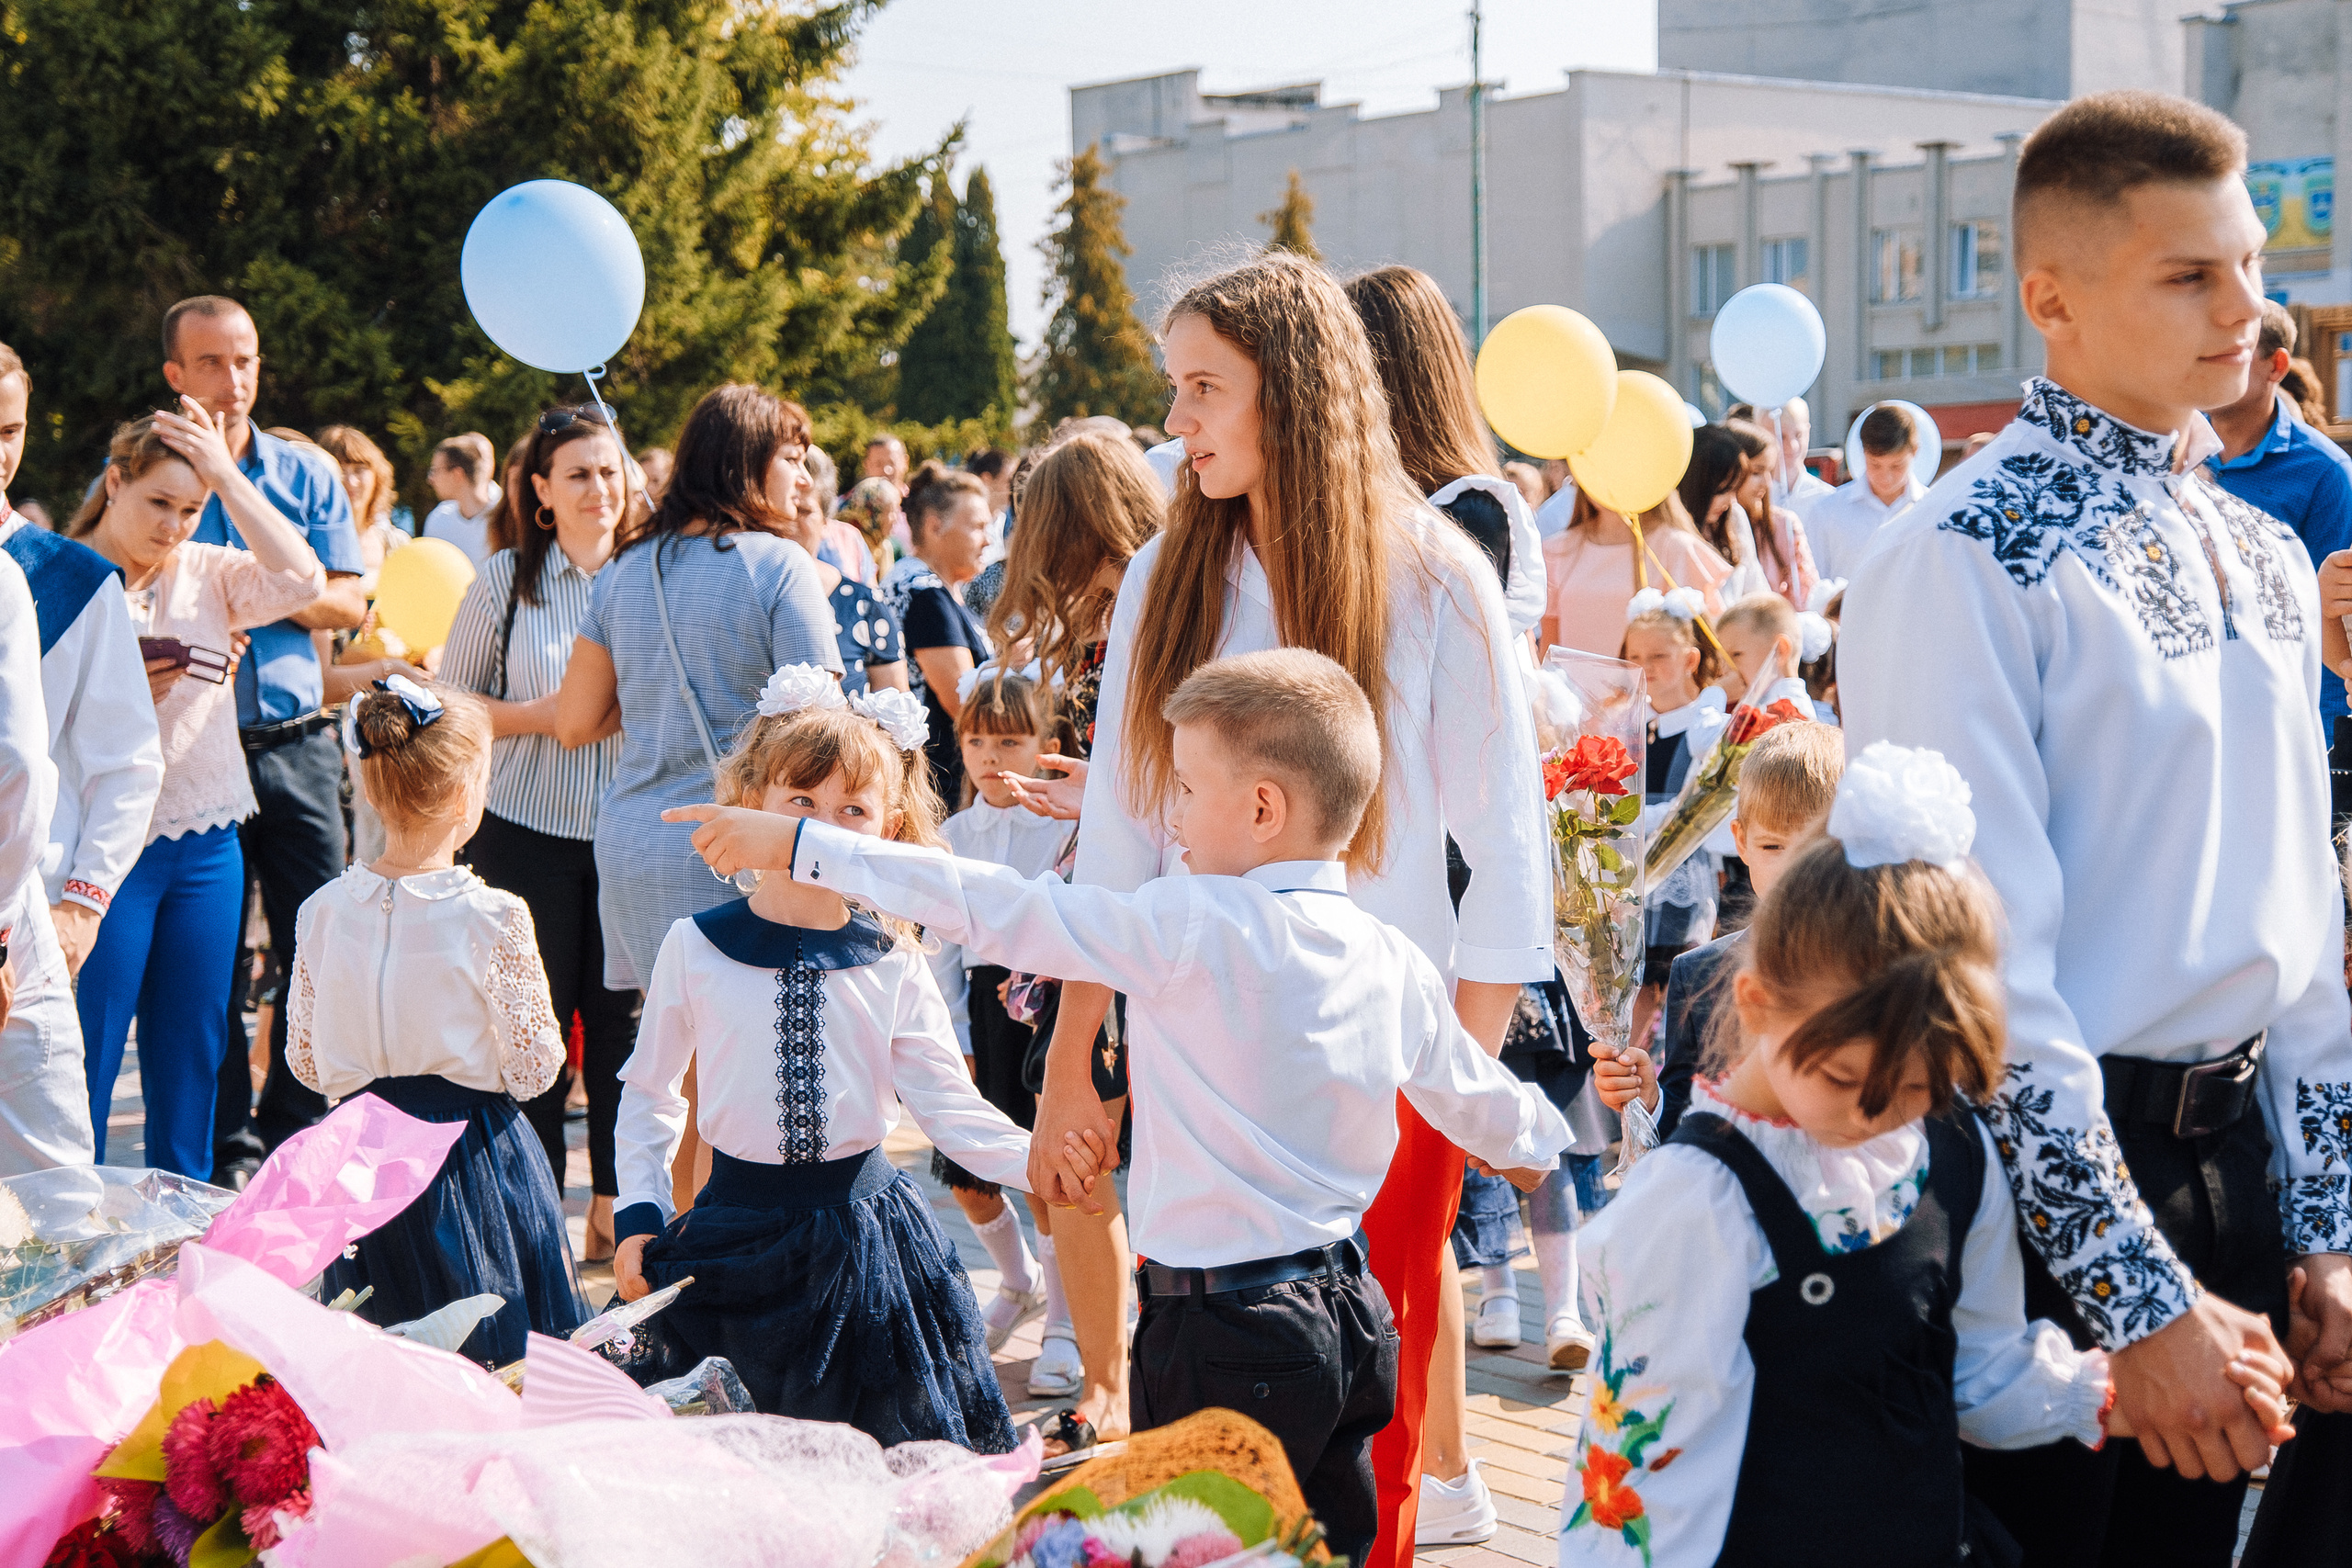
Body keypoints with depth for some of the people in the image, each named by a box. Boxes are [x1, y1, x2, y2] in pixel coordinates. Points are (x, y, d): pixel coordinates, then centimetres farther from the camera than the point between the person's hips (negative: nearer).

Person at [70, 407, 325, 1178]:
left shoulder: (205, 573, 7)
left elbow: (302, 579, -12)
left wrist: (227, 477, -12)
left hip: (207, 847, 4)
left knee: (190, 1062, 12)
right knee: (84, 1061, 0)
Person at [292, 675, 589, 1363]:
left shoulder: (322, 913, -3)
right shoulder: (494, 919, -15)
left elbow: (305, 1062, 8)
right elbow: (533, 1070, -8)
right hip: (476, 1162, -4)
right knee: (496, 1371, 4)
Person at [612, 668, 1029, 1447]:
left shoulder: (894, 965, -2)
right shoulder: (695, 947, -2)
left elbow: (948, 1102, -6)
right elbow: (649, 1091, 8)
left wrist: (1038, 1162, -21)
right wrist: (639, 1213, -1)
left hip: (865, 1230, 0)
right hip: (734, 1233, 0)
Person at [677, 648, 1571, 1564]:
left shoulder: (1189, 926, -15)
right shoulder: (1396, 964, 5)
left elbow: (993, 911, -13)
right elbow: (1472, 1095, 21)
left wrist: (797, 848, -5)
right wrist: (1535, 1140, 46)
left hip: (1222, 1327, -7)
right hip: (1352, 1315, 7)